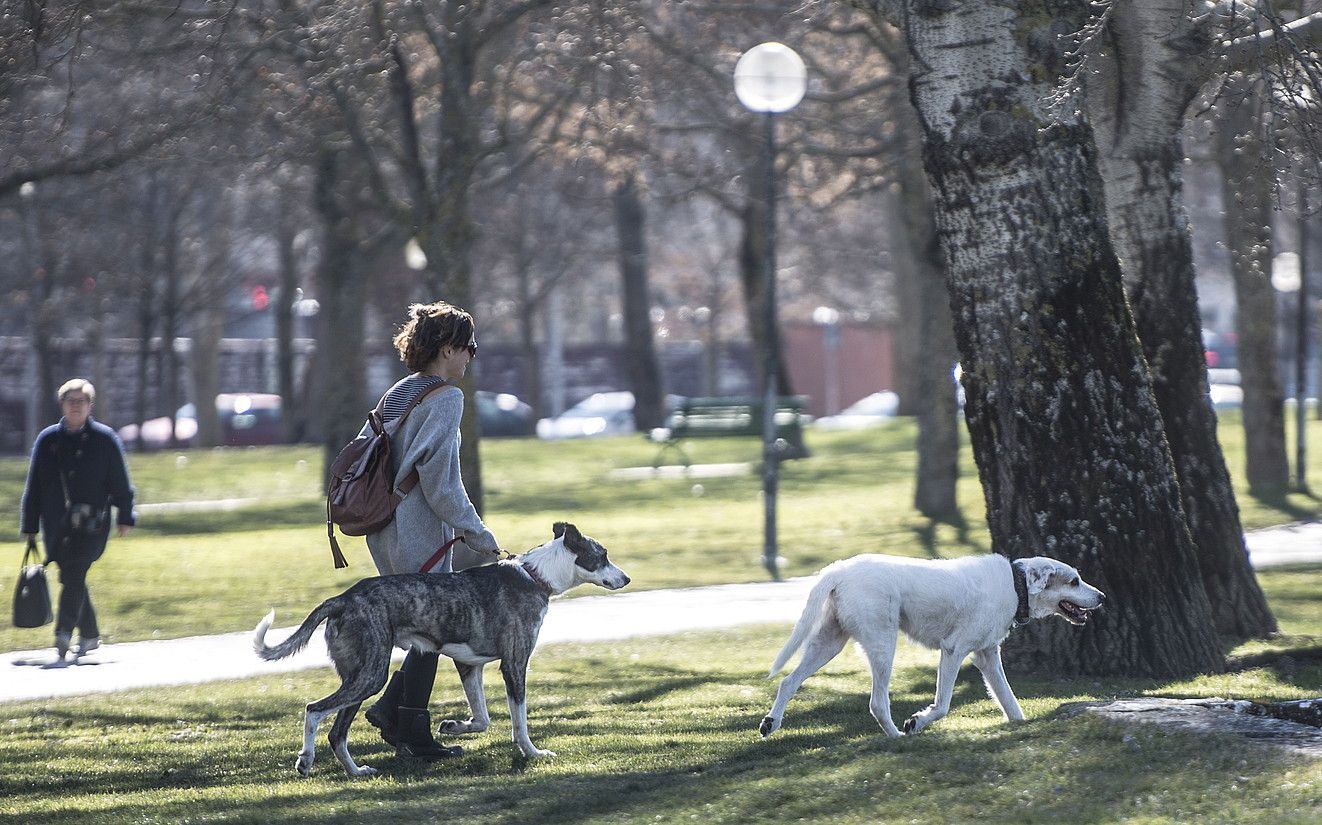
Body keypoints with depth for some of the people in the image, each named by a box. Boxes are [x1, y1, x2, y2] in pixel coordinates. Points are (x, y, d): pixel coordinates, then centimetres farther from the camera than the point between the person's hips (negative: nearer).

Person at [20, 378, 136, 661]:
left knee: (74, 573, -18)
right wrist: (29, 527, 10)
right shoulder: (47, 439, 10)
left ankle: (64, 632, -25)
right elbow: (33, 486, 13)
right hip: (56, 525, 4)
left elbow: (120, 483, 7)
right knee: (72, 577, 7)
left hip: (91, 523, -4)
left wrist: (125, 518, 4)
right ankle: (89, 635, 20)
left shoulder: (105, 439, 3)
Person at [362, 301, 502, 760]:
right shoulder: (445, 399, -13)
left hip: (385, 531, 8)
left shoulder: (396, 395, 13)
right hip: (420, 533, -8)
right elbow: (439, 477, -20)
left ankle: (390, 708, 11)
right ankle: (413, 737, 5)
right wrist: (476, 534, -14)